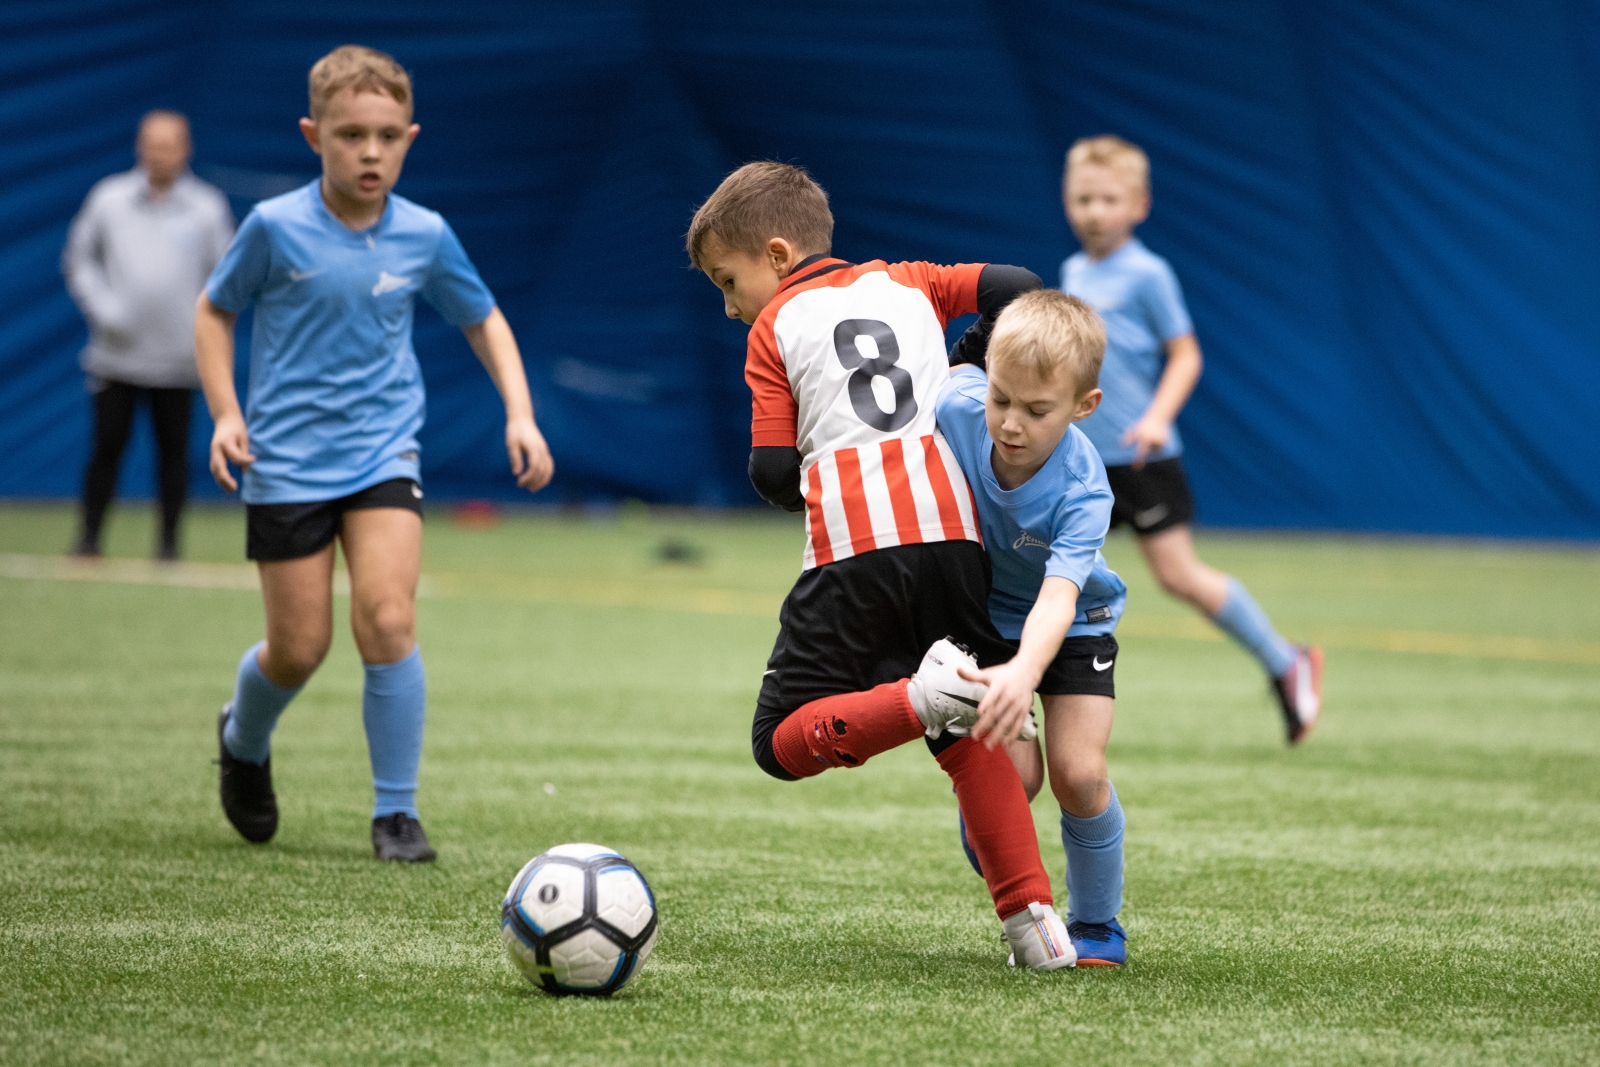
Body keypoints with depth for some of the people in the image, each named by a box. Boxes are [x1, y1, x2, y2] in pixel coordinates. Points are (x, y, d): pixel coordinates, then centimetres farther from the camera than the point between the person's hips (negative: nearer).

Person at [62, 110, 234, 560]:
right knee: (108, 444, -1)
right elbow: (79, 259, 10)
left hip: (177, 358, 0)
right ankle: (88, 537, 7)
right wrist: (103, 309, -3)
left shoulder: (208, 207, 2)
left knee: (173, 449, 3)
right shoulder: (109, 198, 2)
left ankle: (169, 541, 13)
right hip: (117, 353, 0)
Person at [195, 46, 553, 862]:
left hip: (384, 454, 1)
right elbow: (215, 311, 5)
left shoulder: (424, 236, -3)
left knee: (387, 621, -16)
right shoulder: (277, 228, -9)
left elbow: (483, 319, 13)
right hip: (287, 459, -1)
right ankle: (244, 741, 37)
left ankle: (396, 810, -3)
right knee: (301, 649, 1)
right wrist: (225, 413, -6)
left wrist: (519, 413, 2)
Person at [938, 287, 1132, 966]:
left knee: (1078, 774, -15)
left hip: (1073, 625, -2)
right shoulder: (959, 406, -27)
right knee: (1010, 772, -17)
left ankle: (1096, 924, 9)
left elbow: (1058, 597, -50)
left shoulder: (1082, 492, -36)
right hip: (980, 613, 2)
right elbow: (957, 370, 0)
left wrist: (1025, 671, -67)